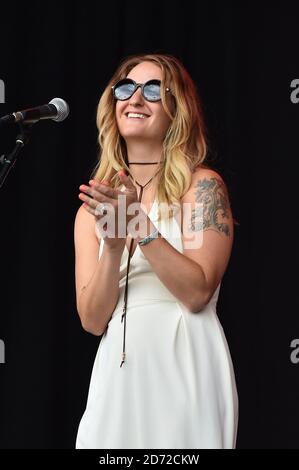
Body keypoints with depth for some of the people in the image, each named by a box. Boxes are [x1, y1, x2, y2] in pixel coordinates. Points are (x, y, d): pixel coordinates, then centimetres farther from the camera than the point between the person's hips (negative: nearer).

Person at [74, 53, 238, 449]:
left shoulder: (202, 186, -1)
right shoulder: (92, 209, 9)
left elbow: (197, 292, -11)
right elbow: (92, 320, 2)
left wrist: (140, 225, -18)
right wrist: (113, 245, -13)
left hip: (184, 368, -3)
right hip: (117, 373, 3)